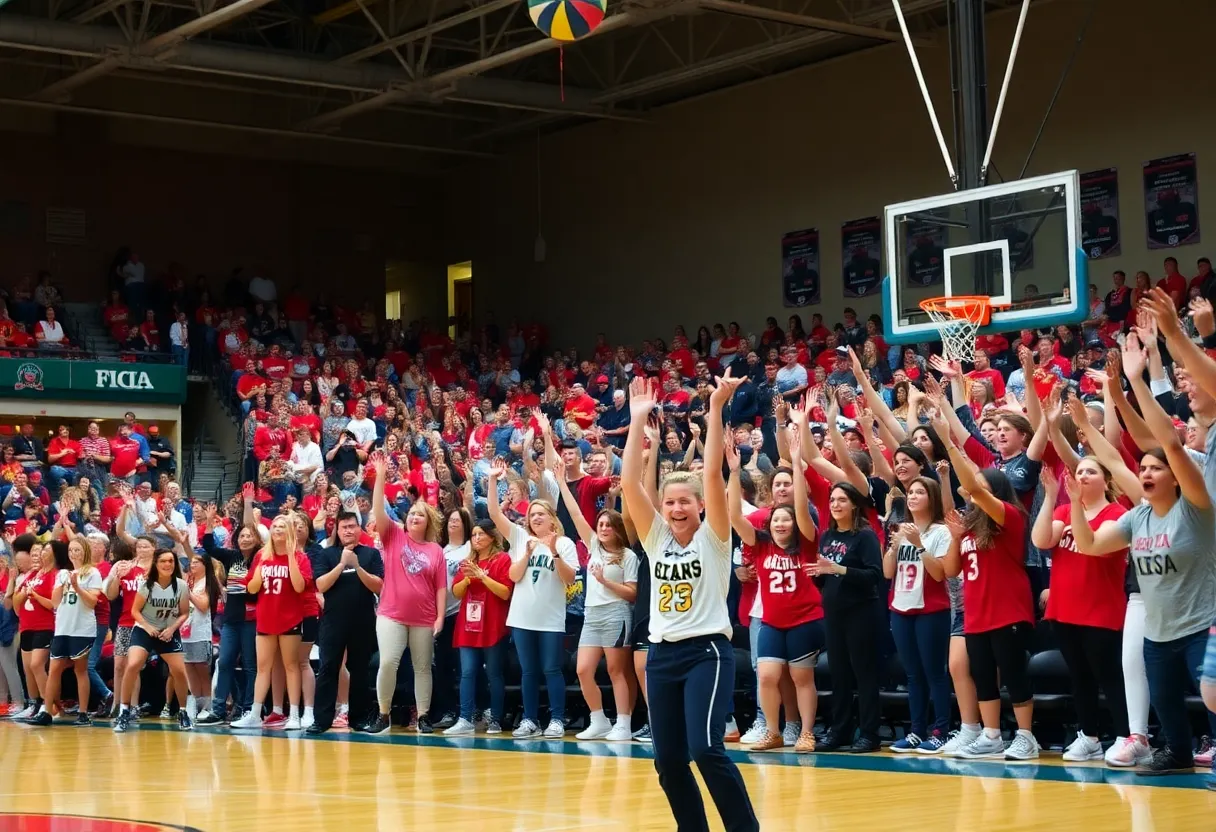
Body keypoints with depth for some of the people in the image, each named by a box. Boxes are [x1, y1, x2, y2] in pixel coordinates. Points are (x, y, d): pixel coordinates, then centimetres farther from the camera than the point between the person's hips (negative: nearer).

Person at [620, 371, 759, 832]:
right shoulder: (656, 539, 8)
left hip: (707, 651, -5)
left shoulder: (713, 537, -2)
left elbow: (713, 474, -14)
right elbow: (629, 482, -1)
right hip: (662, 654, 5)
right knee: (667, 759, 4)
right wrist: (638, 420, -4)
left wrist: (715, 408, -17)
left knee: (705, 749, -18)